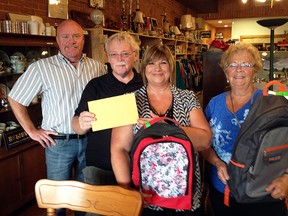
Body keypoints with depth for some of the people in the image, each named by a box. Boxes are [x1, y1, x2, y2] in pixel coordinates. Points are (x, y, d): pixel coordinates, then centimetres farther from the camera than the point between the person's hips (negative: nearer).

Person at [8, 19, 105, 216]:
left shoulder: (97, 67, 2)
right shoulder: (41, 67, -7)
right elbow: (15, 99, 0)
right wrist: (32, 130, -3)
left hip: (90, 140, 3)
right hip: (59, 142, -3)